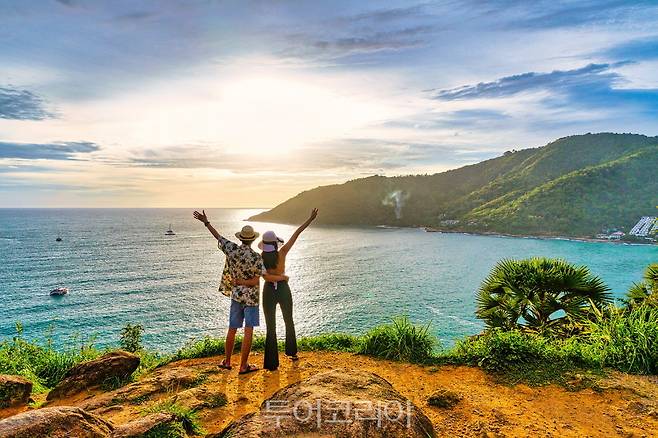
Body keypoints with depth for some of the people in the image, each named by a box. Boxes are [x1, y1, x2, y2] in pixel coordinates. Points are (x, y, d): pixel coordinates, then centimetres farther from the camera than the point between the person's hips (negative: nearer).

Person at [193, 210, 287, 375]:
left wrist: (206, 222, 19)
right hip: (251, 297, -5)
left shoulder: (232, 249, -6)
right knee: (248, 331, 1)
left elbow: (218, 237, 6)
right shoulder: (255, 256, -18)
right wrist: (282, 277, -3)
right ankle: (244, 366, 6)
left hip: (236, 295, 5)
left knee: (232, 329, 16)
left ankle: (227, 361, 28)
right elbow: (267, 277, -20)